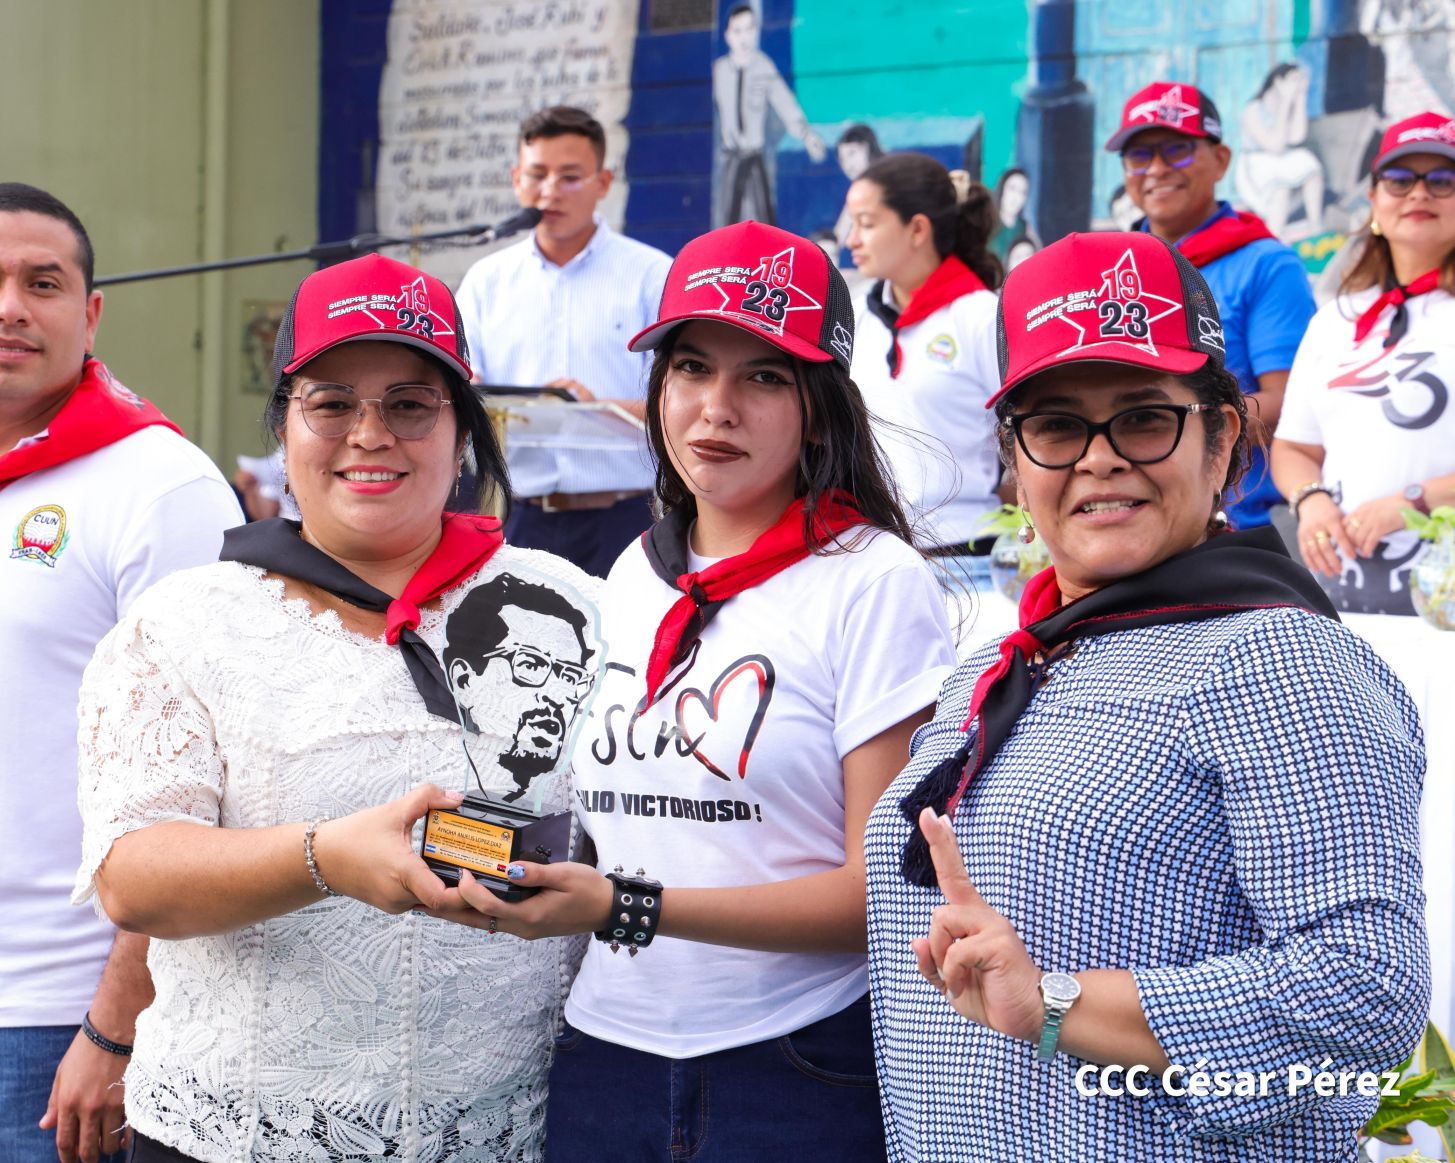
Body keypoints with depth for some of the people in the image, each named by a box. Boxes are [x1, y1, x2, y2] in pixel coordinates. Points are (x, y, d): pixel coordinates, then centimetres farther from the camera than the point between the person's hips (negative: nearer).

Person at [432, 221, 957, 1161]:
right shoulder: (630, 581, 10)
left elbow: (887, 891, -14)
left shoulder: (874, 581, -8)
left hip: (798, 1073, -5)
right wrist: (510, 864, 2)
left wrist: (626, 909, -21)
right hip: (606, 1050, 5)